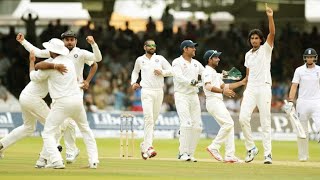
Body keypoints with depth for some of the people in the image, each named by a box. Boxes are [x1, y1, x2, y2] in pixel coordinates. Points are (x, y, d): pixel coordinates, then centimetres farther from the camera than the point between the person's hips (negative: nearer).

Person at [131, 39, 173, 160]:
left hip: (159, 91, 2)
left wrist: (162, 72, -10)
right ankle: (148, 147, -23)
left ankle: (144, 145, 20)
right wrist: (133, 82, 8)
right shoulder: (140, 60, 10)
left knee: (154, 119, 7)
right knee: (149, 119, -16)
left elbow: (171, 71, 9)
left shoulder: (160, 59, 8)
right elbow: (135, 72, 26)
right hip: (146, 92, -2)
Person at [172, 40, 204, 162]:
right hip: (182, 96, -7)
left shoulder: (196, 63, 16)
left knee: (197, 126, 1)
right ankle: (183, 153, -15)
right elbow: (179, 77, -21)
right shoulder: (177, 62, -5)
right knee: (186, 123, -18)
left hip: (194, 96, 7)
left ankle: (190, 153, 9)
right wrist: (191, 81, -38)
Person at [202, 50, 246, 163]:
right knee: (228, 124, -19)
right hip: (213, 101, -10)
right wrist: (223, 91, -36)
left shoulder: (214, 73, 26)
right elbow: (208, 86, -24)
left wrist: (242, 82, 20)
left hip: (219, 102, 10)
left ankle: (230, 155, 1)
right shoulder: (207, 72, -7)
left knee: (229, 125, 4)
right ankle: (214, 147, -13)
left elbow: (224, 86, 26)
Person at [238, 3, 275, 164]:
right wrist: (245, 92, 13)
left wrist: (270, 17, -26)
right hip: (250, 89, 4)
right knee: (243, 117, -11)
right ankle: (251, 148, 3)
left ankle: (267, 153, -4)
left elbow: (272, 33, -13)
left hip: (264, 88, -4)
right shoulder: (248, 55, 17)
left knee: (265, 122, -5)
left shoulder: (266, 49, 3)